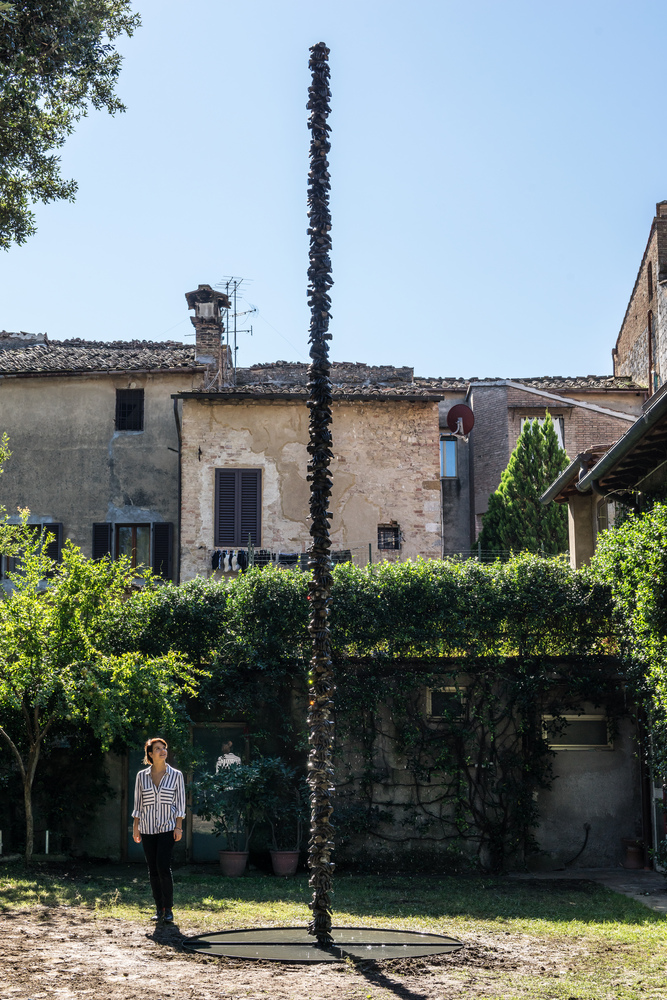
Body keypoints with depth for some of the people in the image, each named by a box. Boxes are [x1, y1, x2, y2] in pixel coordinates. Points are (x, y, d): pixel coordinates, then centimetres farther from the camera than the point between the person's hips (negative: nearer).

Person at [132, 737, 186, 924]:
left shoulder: (176, 775, 1)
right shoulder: (142, 776, 5)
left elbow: (180, 803, 2)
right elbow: (138, 803, 10)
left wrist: (179, 827, -6)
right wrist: (135, 828, 7)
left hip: (168, 827, -2)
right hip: (147, 829, 2)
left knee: (163, 867, -13)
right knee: (153, 870, 4)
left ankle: (168, 910, -4)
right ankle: (159, 909, 14)